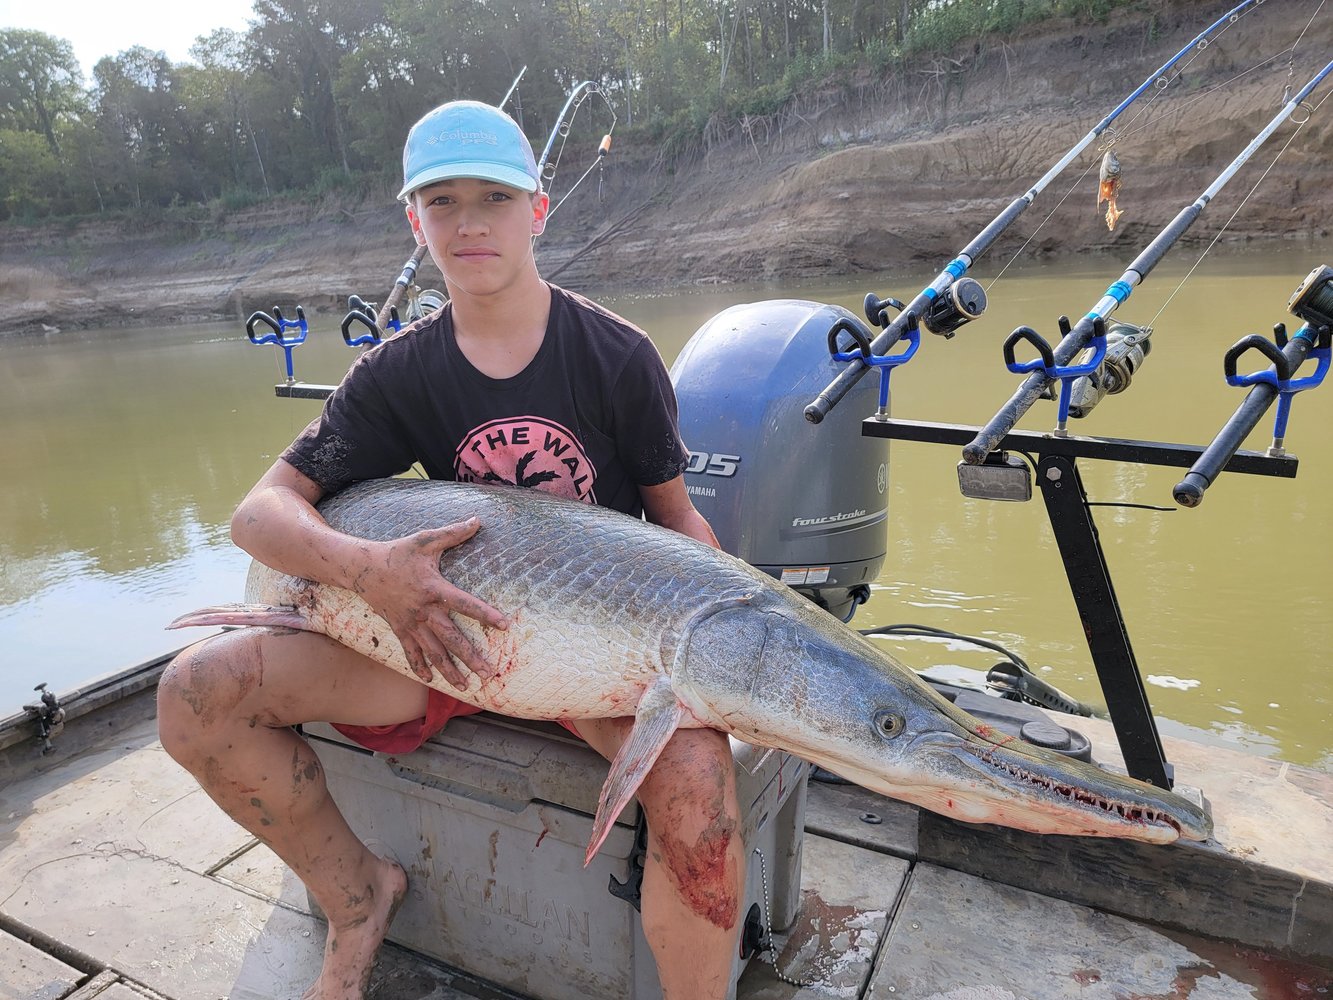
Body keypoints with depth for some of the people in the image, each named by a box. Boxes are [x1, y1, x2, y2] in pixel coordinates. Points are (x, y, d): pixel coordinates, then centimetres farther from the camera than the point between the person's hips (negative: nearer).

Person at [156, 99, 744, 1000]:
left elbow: (679, 517, 0)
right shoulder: (399, 373, 0)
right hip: (447, 627, 4)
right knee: (197, 690, -11)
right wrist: (365, 568, -25)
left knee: (694, 773, -35)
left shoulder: (618, 354, -6)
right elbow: (261, 512, -3)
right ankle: (358, 897, 11)